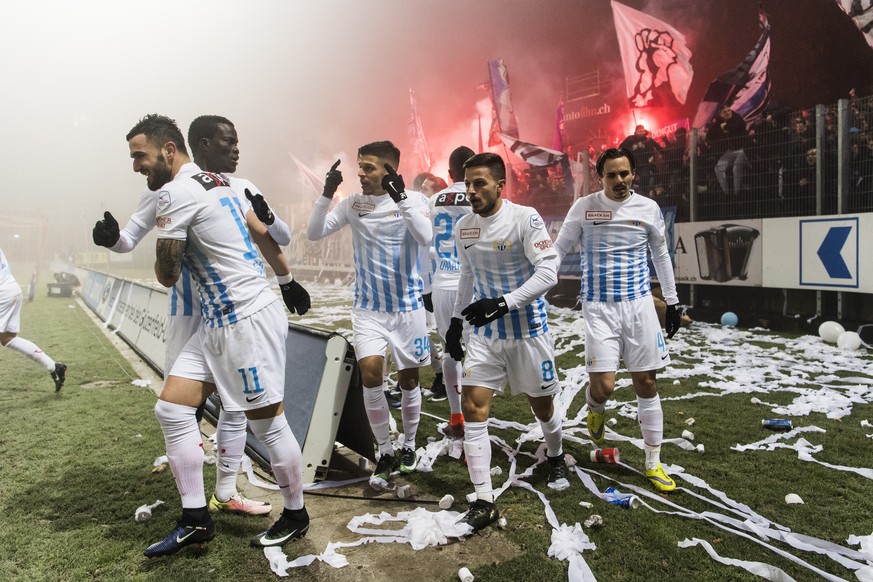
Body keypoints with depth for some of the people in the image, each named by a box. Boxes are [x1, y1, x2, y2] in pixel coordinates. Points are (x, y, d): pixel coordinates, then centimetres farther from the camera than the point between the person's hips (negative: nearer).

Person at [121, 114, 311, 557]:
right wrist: (288, 281, 30)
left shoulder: (175, 192, -13)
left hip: (247, 319, -10)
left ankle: (296, 516, 23)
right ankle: (196, 520, 16)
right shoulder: (216, 183, 15)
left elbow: (167, 276, -7)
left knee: (268, 423, 3)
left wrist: (165, 242, 14)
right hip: (220, 322, 10)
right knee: (171, 409, 8)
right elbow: (263, 234, 20)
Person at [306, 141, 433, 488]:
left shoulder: (414, 199, -8)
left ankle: (408, 446, 32)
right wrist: (327, 193, -16)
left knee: (409, 378, 9)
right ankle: (385, 453, 4)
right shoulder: (353, 204, 1)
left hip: (407, 306, -1)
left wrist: (400, 197, -32)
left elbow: (426, 239, -24)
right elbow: (314, 233, -4)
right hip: (368, 307, 2)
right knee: (370, 371, -14)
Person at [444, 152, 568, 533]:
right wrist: (456, 320, 14)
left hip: (528, 330, -4)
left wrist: (504, 303, -31)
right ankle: (484, 502, 3)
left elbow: (548, 272, -21)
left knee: (541, 405, 14)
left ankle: (556, 458, 47)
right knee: (473, 408, -6)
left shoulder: (525, 218, -16)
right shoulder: (463, 227, 2)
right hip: (486, 333, 4)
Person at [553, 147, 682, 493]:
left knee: (646, 384, 6)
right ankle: (595, 407, 29)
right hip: (599, 307, -2)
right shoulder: (584, 207, -2)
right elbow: (558, 250, 4)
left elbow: (661, 255, 16)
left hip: (639, 304, 2)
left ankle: (653, 464, 21)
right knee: (603, 386, -11)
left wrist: (672, 302, 17)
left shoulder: (648, 208, 4)